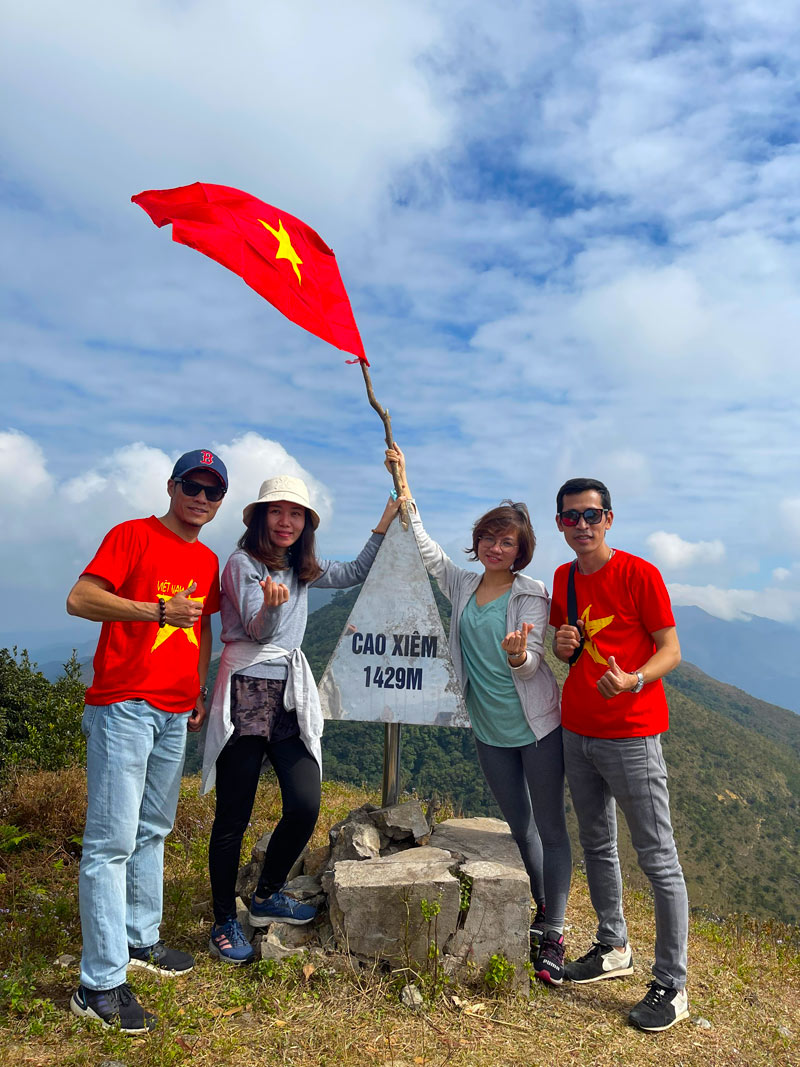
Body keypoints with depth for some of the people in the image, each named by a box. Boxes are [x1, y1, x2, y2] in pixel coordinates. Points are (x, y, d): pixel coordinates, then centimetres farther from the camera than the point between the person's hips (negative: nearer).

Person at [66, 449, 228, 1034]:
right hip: (123, 706, -7)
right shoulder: (133, 535, -6)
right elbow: (79, 599, -15)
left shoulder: (208, 560, 13)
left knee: (153, 832, 17)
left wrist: (201, 695, 18)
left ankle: (141, 941, 32)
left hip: (176, 714, 7)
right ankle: (100, 985, 5)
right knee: (112, 840, -4)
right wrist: (157, 610, -24)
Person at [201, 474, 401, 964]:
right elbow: (258, 631, -13)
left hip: (291, 695, 6)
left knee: (306, 806, -2)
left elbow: (357, 573, 23)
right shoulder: (242, 563, -5)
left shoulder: (303, 570, 14)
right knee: (234, 817, 2)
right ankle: (226, 921, 22)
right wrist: (272, 605, -36)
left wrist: (388, 519, 19)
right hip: (247, 694, -6)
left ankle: (267, 897, 23)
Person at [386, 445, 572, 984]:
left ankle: (553, 935, 15)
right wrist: (402, 481, 4)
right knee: (520, 828, 17)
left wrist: (517, 654, -40)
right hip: (490, 732, 4)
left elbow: (531, 665, -15)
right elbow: (423, 543, 6)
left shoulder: (533, 594, -10)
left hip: (537, 727, -4)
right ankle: (541, 912, 35)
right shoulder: (461, 584, 3)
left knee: (551, 828, 4)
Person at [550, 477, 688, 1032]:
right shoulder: (563, 578, 9)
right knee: (597, 847, 18)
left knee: (659, 859, 2)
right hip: (577, 732, 7)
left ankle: (672, 986, 15)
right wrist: (561, 644, -5)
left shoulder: (639, 574, -11)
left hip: (631, 737, -6)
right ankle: (614, 949, 36)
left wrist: (632, 681, -29)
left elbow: (670, 650, -10)